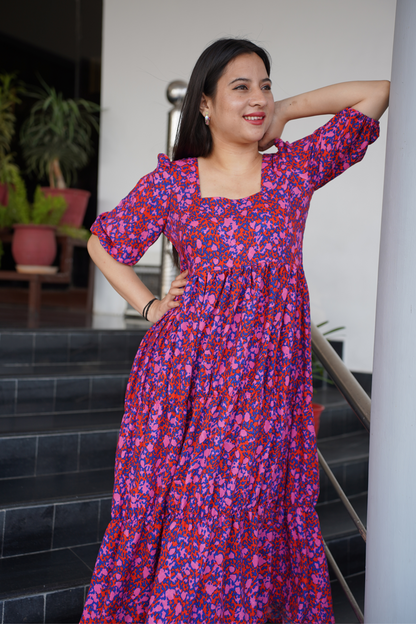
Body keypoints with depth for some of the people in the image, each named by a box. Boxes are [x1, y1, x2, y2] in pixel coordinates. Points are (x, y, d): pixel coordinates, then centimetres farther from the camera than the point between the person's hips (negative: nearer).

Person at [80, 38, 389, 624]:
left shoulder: (296, 170, 3)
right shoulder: (171, 182, 0)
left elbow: (377, 92, 6)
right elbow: (102, 241, 12)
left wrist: (284, 112, 6)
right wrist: (149, 305, 4)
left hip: (265, 381, 1)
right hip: (185, 372, -1)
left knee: (244, 515, 8)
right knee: (164, 505, 8)